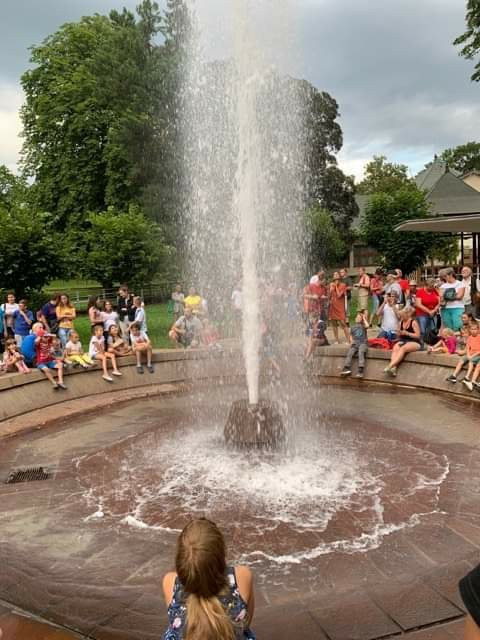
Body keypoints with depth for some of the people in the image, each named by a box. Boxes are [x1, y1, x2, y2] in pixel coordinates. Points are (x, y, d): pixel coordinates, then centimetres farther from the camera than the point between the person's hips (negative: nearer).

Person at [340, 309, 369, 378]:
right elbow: (351, 336, 24)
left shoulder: (363, 325, 11)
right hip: (355, 343, 3)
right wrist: (351, 341, 4)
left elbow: (367, 326, -14)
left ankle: (361, 370, -40)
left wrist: (364, 318, 0)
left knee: (361, 352, -32)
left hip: (363, 343, -3)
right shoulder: (353, 326, 21)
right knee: (349, 353, -22)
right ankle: (347, 369, -27)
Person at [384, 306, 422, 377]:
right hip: (404, 341, 5)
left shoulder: (413, 322, -7)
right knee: (395, 347, -27)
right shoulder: (401, 322, 11)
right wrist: (399, 333, -5)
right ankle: (393, 368, -43)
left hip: (415, 343, -5)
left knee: (402, 348, -34)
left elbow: (418, 336, -11)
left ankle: (390, 366, -42)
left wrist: (407, 333, -19)